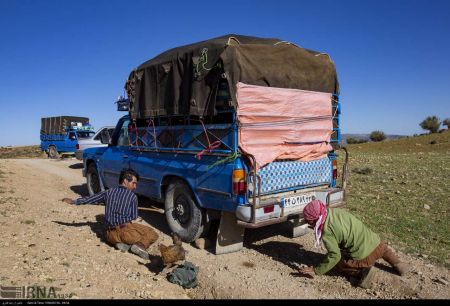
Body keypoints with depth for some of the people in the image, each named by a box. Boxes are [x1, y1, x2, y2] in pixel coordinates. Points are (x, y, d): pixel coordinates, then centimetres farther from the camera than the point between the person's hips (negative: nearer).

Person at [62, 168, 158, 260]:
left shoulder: (108, 192, 11)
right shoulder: (132, 196, 0)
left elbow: (89, 198, 20)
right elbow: (134, 218, 2)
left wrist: (73, 201, 34)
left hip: (111, 235, 5)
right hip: (125, 230, -5)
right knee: (153, 235, 6)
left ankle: (122, 243, 5)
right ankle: (140, 245, -22)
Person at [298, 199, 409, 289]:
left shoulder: (327, 232, -20)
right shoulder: (336, 211, 1)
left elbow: (334, 256, -16)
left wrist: (316, 271, -7)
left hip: (364, 257, -8)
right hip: (377, 242, 8)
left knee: (339, 263, 16)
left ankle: (363, 271, -4)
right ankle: (397, 263, 28)